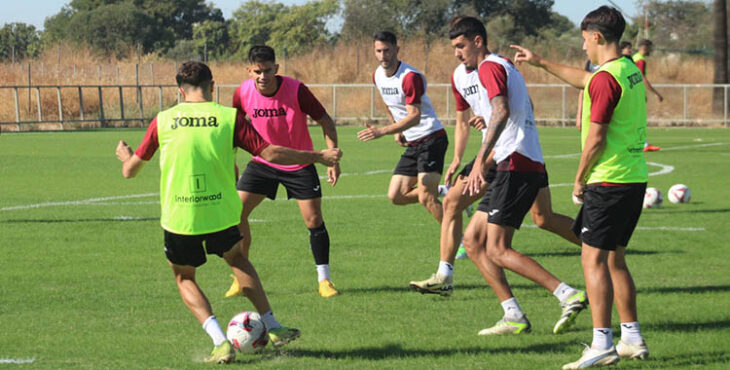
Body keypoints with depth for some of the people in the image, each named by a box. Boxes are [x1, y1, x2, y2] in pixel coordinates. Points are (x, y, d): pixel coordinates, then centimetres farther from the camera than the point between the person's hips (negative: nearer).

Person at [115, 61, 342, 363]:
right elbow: (269, 153, -7)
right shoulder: (228, 117, -5)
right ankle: (273, 328, 32)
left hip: (178, 219, -1)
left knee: (184, 278, 21)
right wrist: (318, 157, 4)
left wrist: (125, 155, 31)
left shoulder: (162, 121, -1)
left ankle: (219, 342, 3)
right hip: (221, 213, 1)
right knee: (237, 260, 30)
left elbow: (130, 170, 6)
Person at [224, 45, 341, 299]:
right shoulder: (243, 92, -12)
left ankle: (324, 279, 11)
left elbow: (325, 121, -12)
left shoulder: (296, 90, -22)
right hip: (263, 161, 3)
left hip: (299, 163, -2)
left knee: (313, 220, -7)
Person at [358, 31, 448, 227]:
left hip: (431, 138, -9)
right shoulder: (378, 76, 7)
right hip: (412, 143, 9)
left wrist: (382, 131, -37)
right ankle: (441, 192, 20)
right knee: (396, 196, 3)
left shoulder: (410, 77, -19)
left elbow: (414, 116, -28)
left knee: (426, 198, -19)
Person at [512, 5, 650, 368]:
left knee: (593, 259, -7)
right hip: (635, 178, 9)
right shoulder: (630, 70, 13)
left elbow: (596, 138, -17)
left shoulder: (605, 78, -16)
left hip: (609, 181, -9)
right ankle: (632, 338, 18)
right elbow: (584, 80, 32)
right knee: (615, 259, 16)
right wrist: (541, 62, 39)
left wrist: (580, 179, -5)